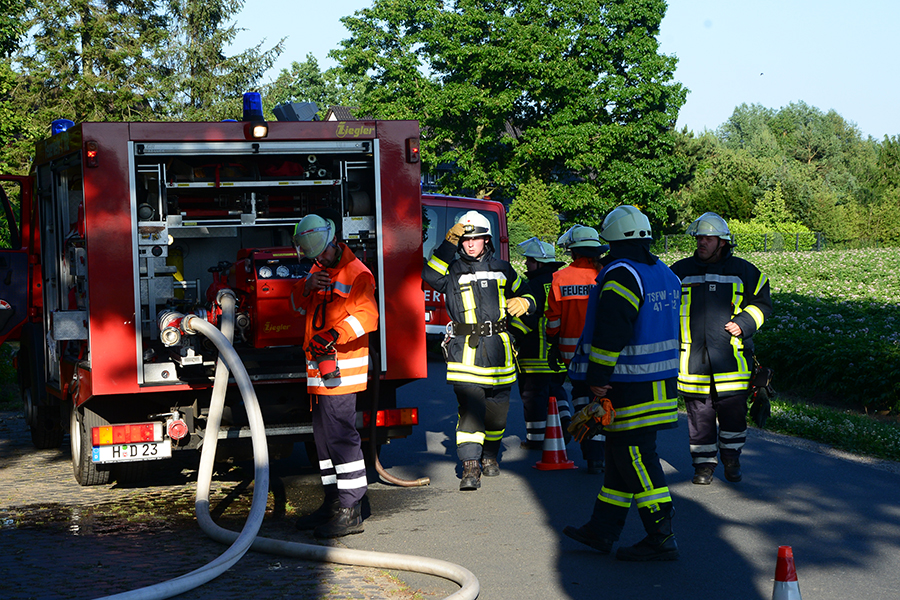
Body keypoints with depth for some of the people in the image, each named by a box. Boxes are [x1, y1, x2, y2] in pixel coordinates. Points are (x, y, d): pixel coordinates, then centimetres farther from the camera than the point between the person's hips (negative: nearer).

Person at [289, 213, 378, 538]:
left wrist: (333, 334, -37)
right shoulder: (319, 270, 17)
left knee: (340, 435, -12)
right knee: (324, 437, 15)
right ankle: (332, 503, 25)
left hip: (342, 370, -10)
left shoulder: (356, 273, -11)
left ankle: (350, 512, -9)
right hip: (320, 368, 10)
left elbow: (365, 315, -23)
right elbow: (298, 304, 20)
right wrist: (307, 286, -2)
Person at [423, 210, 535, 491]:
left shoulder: (502, 270, 12)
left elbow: (526, 293, 22)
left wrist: (523, 302, -2)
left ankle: (490, 455, 30)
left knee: (497, 409, 10)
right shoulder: (452, 270, 6)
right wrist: (449, 244, -16)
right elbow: (431, 275, -15)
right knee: (470, 408, -11)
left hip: (498, 350, 3)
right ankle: (470, 467, -13)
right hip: (465, 350, -2)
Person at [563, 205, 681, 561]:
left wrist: (598, 378, -15)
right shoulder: (666, 275, 14)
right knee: (621, 455, 15)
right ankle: (602, 530, 22)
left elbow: (610, 335, -20)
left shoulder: (622, 275, -15)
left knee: (634, 459, -5)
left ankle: (661, 538, -3)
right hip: (661, 382, 9)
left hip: (630, 384, -9)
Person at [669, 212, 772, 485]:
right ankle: (704, 463, 13)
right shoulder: (680, 271, 10)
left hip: (731, 356, -1)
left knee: (733, 411, 2)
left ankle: (731, 457, 22)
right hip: (692, 357, 1)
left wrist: (743, 324, -4)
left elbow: (761, 302, 12)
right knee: (699, 413, 3)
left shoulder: (742, 271, 5)